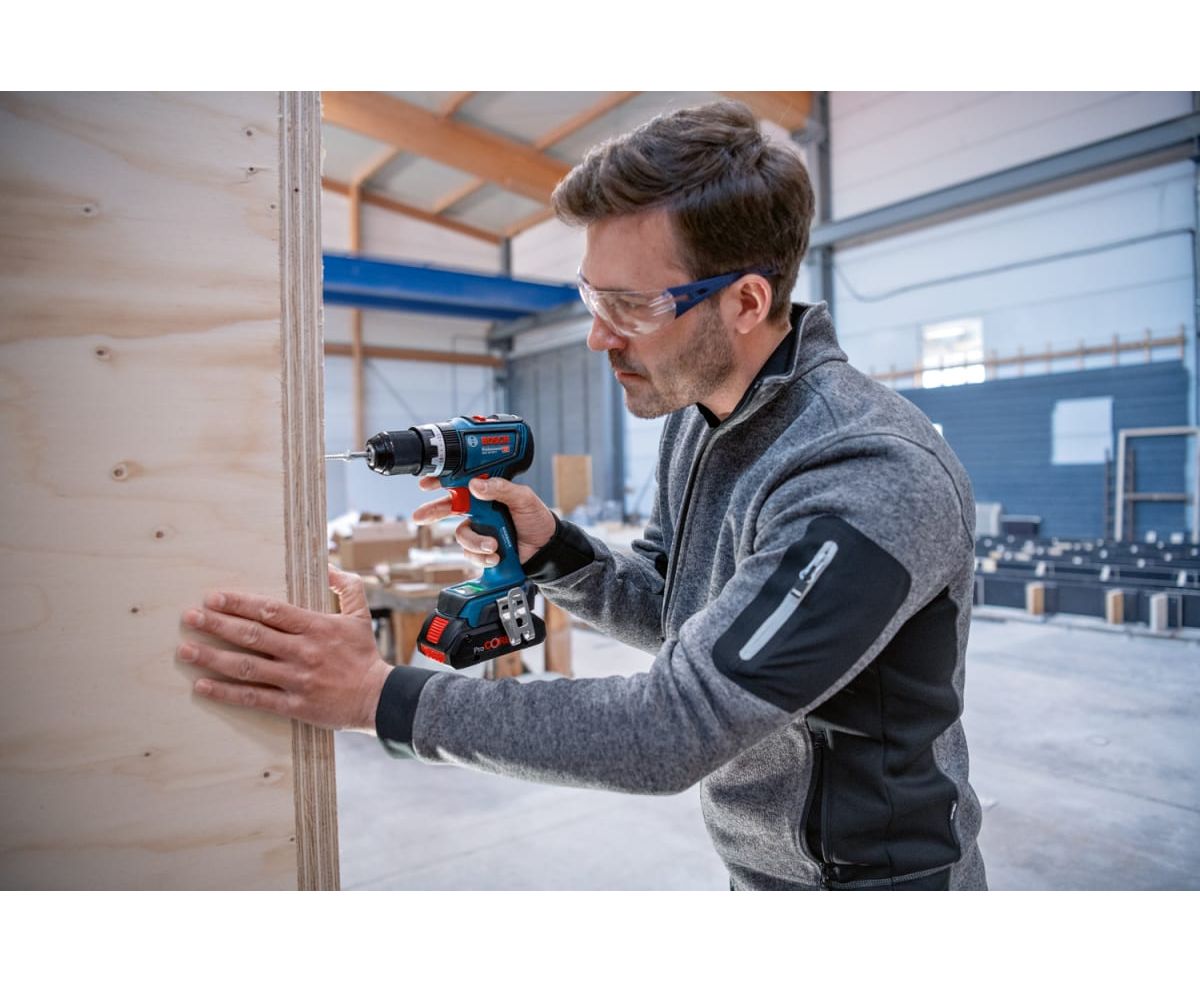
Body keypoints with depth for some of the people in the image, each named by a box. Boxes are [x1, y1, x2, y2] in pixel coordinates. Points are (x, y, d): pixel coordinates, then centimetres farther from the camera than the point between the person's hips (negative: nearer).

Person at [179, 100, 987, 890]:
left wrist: (382, 696, -28)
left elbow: (672, 730, -31)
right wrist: (549, 549, -13)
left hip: (874, 872, -6)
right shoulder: (696, 416, -5)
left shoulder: (875, 482, -31)